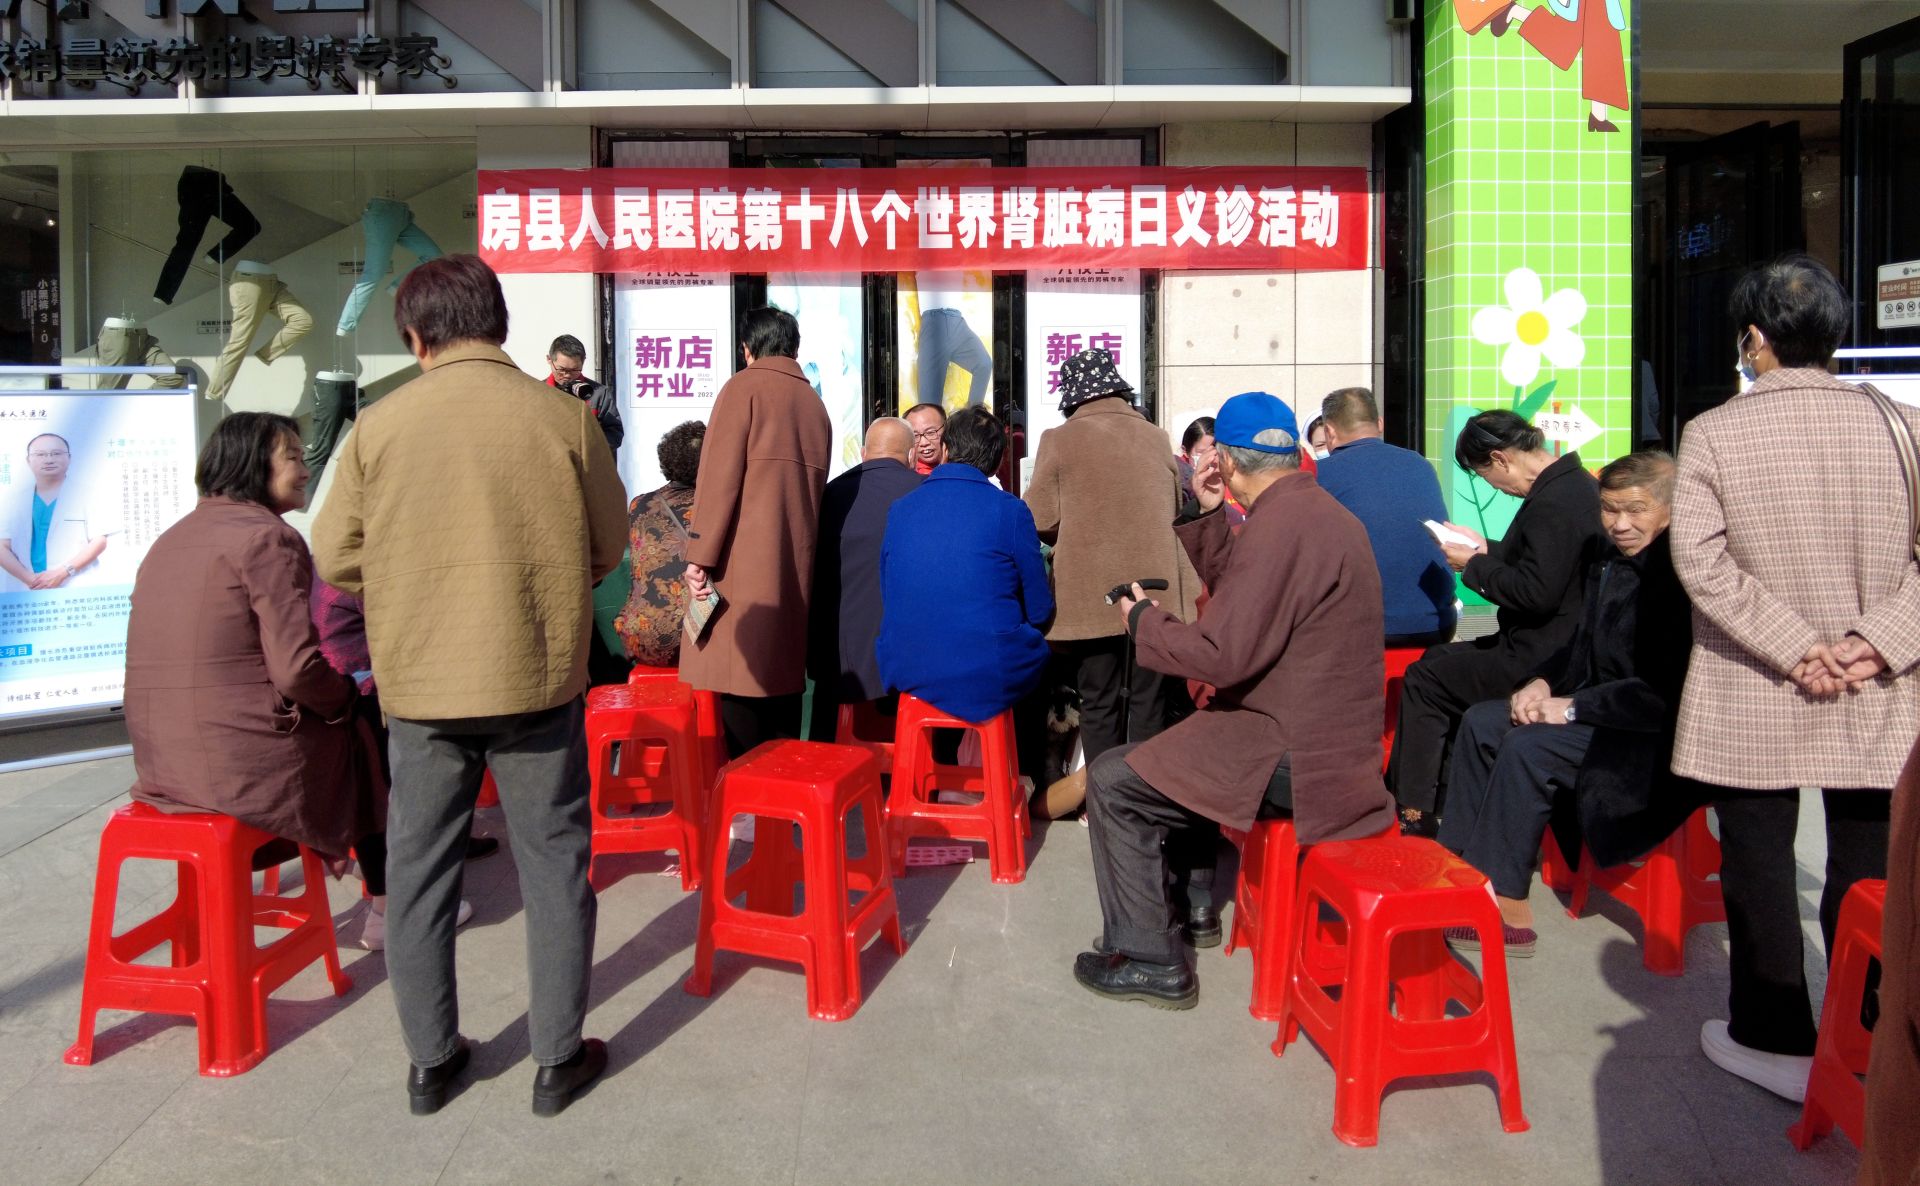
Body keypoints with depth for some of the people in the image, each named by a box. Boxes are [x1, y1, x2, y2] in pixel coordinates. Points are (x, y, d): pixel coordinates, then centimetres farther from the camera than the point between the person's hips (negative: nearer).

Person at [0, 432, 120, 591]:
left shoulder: (85, 496, 6)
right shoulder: (16, 502, 12)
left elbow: (100, 539, -1)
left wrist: (61, 573, -12)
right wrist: (29, 578, -11)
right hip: (30, 593, 2)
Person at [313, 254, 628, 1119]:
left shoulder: (381, 424, -4)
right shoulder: (562, 415, -6)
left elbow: (335, 555, 1)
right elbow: (609, 544, 2)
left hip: (418, 682, 1)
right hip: (538, 675, -1)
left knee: (419, 871, 15)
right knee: (553, 864, 11)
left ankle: (430, 1062, 26)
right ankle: (558, 1059, 19)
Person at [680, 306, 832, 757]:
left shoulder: (745, 387, -2)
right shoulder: (814, 402, 17)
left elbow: (720, 476, -10)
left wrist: (701, 555, -10)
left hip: (744, 560, -7)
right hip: (797, 564, 7)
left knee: (738, 679, -6)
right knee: (782, 675, 11)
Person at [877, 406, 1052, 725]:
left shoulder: (899, 509, 5)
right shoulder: (1010, 510, -6)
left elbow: (889, 602, 13)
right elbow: (1039, 610, -2)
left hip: (905, 675, 4)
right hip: (992, 680, -4)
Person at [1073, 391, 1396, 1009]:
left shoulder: (1279, 524, -22)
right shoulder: (1318, 510, 12)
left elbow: (1222, 655, -25)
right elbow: (1242, 594, 21)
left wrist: (1143, 620, -9)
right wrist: (1207, 516, 16)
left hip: (1292, 751, -11)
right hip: (1329, 732, 11)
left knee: (1113, 780, -6)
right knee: (1167, 752, 28)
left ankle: (1151, 961, 2)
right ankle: (1182, 905, 34)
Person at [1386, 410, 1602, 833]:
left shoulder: (1552, 503, -24)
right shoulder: (1574, 482, 10)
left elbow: (1536, 591, -27)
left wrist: (1473, 566, -14)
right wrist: (1487, 549, 16)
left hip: (1539, 658, -11)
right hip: (1553, 644, 11)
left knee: (1423, 681, -2)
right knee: (1436, 659, 20)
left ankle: (1413, 811, 7)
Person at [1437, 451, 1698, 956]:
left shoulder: (1680, 577, -22)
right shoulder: (1610, 564, 6)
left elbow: (1668, 693, -26)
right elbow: (1583, 647, 18)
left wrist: (1573, 707, -20)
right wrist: (1542, 683, -2)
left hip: (1659, 738, -10)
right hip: (1604, 713, 10)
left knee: (1529, 748, -25)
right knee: (1481, 722, 3)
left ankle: (1507, 906, -16)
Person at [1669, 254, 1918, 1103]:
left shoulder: (1714, 432, -7)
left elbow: (1701, 563, -14)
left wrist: (1792, 644, -12)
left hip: (1752, 703, -2)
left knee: (1758, 866, 10)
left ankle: (1775, 1039, 20)